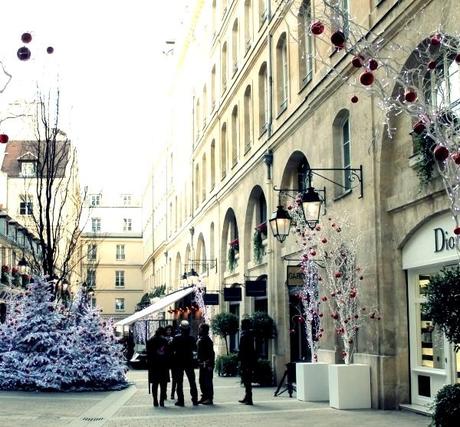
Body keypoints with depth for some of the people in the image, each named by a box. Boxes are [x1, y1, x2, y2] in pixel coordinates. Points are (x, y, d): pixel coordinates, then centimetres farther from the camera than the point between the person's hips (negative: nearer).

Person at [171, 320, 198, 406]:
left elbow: (173, 349, -8)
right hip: (189, 362, 2)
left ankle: (180, 401, 0)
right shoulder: (191, 338, -5)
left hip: (178, 362, -2)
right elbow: (195, 349, 7)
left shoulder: (176, 338, -11)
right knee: (192, 382, 11)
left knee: (179, 382, 3)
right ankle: (195, 400, 10)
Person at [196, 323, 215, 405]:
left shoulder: (207, 340, -14)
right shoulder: (200, 340, 14)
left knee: (207, 381, -6)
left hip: (207, 365, -10)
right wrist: (199, 361, 18)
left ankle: (209, 398, -2)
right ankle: (204, 397, 21)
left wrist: (210, 365, -21)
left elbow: (211, 353, -17)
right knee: (202, 381, 13)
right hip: (202, 364, 10)